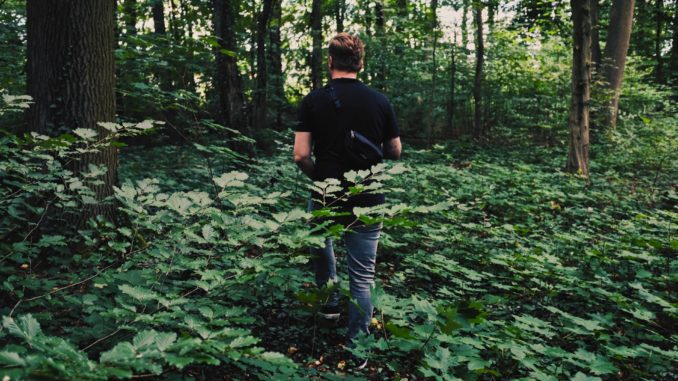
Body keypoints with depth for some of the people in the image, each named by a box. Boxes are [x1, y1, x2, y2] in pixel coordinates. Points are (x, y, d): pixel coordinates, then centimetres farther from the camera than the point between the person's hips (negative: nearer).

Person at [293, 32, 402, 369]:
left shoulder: (313, 100, -6)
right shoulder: (380, 101, -1)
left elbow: (301, 155, -11)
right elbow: (394, 153, 8)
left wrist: (318, 177, 8)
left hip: (327, 197, 0)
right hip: (368, 201, 0)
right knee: (362, 276, 7)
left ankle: (330, 301, 38)